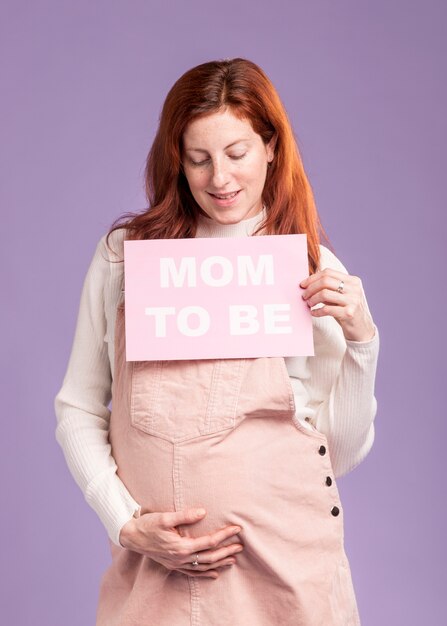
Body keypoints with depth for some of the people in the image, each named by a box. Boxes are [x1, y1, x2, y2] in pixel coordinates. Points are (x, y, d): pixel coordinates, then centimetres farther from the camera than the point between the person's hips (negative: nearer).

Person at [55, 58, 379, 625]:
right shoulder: (124, 253, -1)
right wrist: (128, 522, -7)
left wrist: (359, 339, -12)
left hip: (284, 568, 0)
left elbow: (343, 451, 0)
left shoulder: (316, 271, -1)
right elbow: (78, 410, 3)